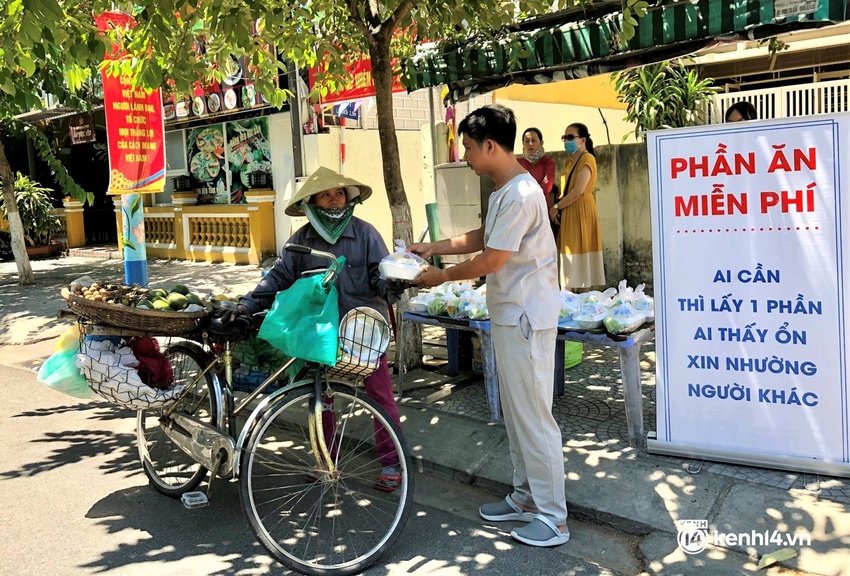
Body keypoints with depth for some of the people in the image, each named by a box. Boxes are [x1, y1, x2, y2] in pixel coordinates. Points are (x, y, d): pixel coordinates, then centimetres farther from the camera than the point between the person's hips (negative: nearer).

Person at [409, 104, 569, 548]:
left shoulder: (519, 195, -21)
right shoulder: (504, 190, 11)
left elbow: (491, 261, -20)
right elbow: (482, 237, 22)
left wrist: (442, 275, -7)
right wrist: (435, 247, 16)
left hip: (525, 318, -10)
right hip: (509, 315, 10)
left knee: (532, 415, -2)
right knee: (515, 412, 17)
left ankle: (553, 518, 9)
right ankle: (526, 497, 31)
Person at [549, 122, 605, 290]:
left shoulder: (587, 159, -10)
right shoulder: (570, 159, 17)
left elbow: (578, 191, -18)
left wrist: (556, 207, -9)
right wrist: (557, 206, -2)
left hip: (581, 212, -8)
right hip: (568, 213, 8)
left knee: (580, 257, -6)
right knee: (571, 259, 7)